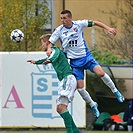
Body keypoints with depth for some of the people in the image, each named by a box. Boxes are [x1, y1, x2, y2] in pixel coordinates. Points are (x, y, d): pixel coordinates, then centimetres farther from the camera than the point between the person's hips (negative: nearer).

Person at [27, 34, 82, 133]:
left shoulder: (55, 49, -3)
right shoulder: (52, 53, 25)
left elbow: (55, 55, -28)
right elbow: (48, 59, 46)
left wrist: (49, 60, -48)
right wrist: (36, 62, 56)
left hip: (68, 78, -10)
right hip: (64, 80, 10)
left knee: (62, 106, -21)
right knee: (59, 108, 7)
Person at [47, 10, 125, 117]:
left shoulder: (79, 24, -7)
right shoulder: (59, 30, -5)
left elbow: (95, 23, 1)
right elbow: (51, 42, 3)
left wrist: (107, 28, -8)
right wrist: (49, 49, -19)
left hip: (86, 56, -1)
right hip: (75, 61, 1)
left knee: (100, 73, -21)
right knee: (80, 87, -6)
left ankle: (115, 91, 3)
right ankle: (92, 104, 18)